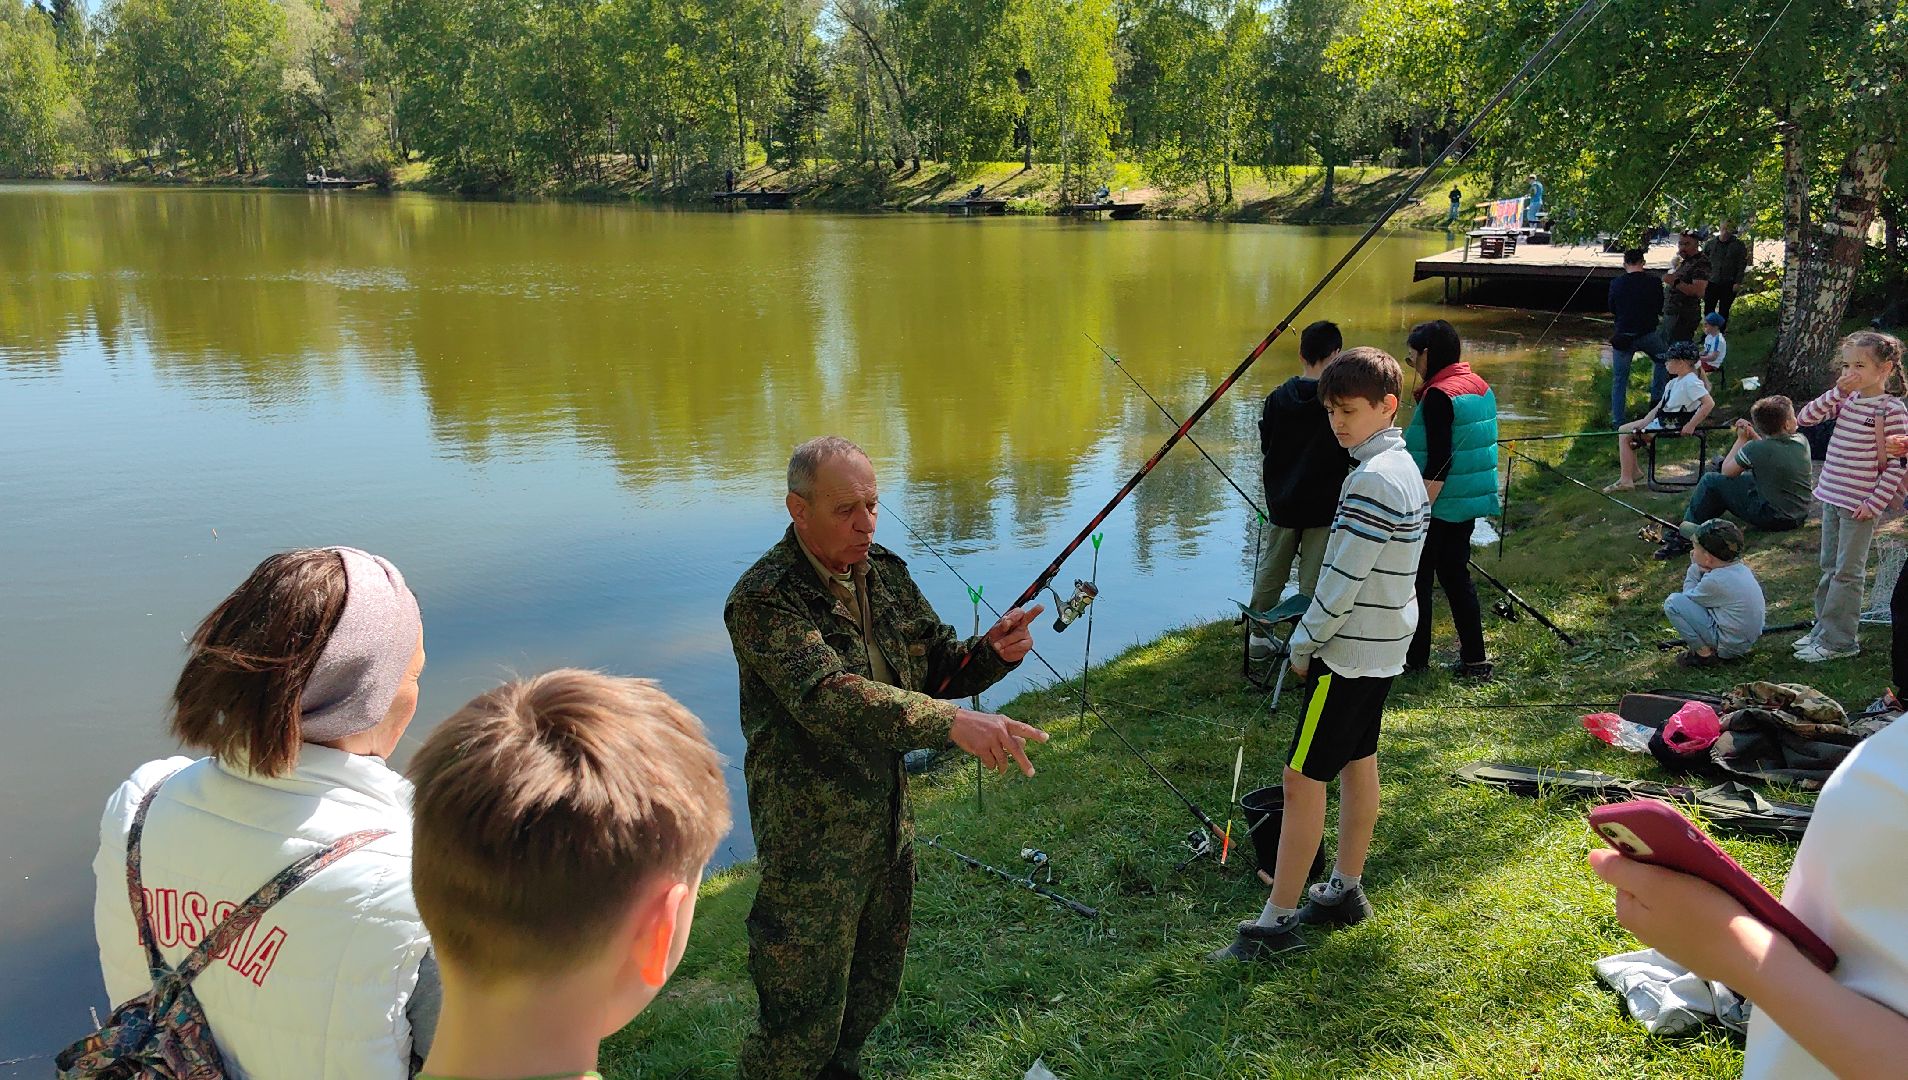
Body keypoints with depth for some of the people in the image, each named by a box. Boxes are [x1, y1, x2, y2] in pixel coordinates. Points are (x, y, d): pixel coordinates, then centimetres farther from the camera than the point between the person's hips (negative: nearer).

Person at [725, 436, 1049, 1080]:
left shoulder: (887, 574, 2)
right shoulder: (763, 600, -23)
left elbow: (935, 668, 9)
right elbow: (826, 696, -36)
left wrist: (991, 652, -14)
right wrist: (951, 723, -46)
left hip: (888, 824, 7)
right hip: (811, 839, -7)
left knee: (873, 990, 24)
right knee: (803, 1016, 5)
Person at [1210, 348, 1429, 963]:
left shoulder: (1373, 479, -23)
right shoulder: (1405, 468, 10)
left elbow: (1343, 579, -23)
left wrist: (1303, 642, -10)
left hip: (1349, 651, -11)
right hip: (1385, 645, 11)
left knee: (1304, 776, -6)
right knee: (1358, 762, 18)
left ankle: (1277, 923, -1)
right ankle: (1346, 891, 30)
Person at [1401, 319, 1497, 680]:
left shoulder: (1439, 395, -19)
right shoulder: (1481, 387, 8)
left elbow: (1438, 463, -22)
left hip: (1439, 504, -8)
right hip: (1470, 504, 9)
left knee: (1417, 580, 5)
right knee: (1456, 575, 15)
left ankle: (1415, 658, 13)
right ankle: (1474, 659, 17)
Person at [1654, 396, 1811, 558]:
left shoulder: (1755, 449, -22)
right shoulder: (1802, 442, -4)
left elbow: (1727, 471, -4)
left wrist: (1742, 439, 4)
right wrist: (1753, 435, 6)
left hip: (1771, 518, -7)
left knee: (1710, 481, 1)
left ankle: (1684, 536, 7)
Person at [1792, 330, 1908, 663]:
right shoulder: (1845, 399, 5)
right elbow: (1804, 418, -1)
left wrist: (1875, 503, -17)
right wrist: (1837, 393, -10)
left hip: (1860, 504, -7)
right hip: (1832, 497, 7)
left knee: (1847, 573, 0)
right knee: (1830, 568, 16)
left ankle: (1838, 641, 7)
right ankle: (1823, 628, 28)